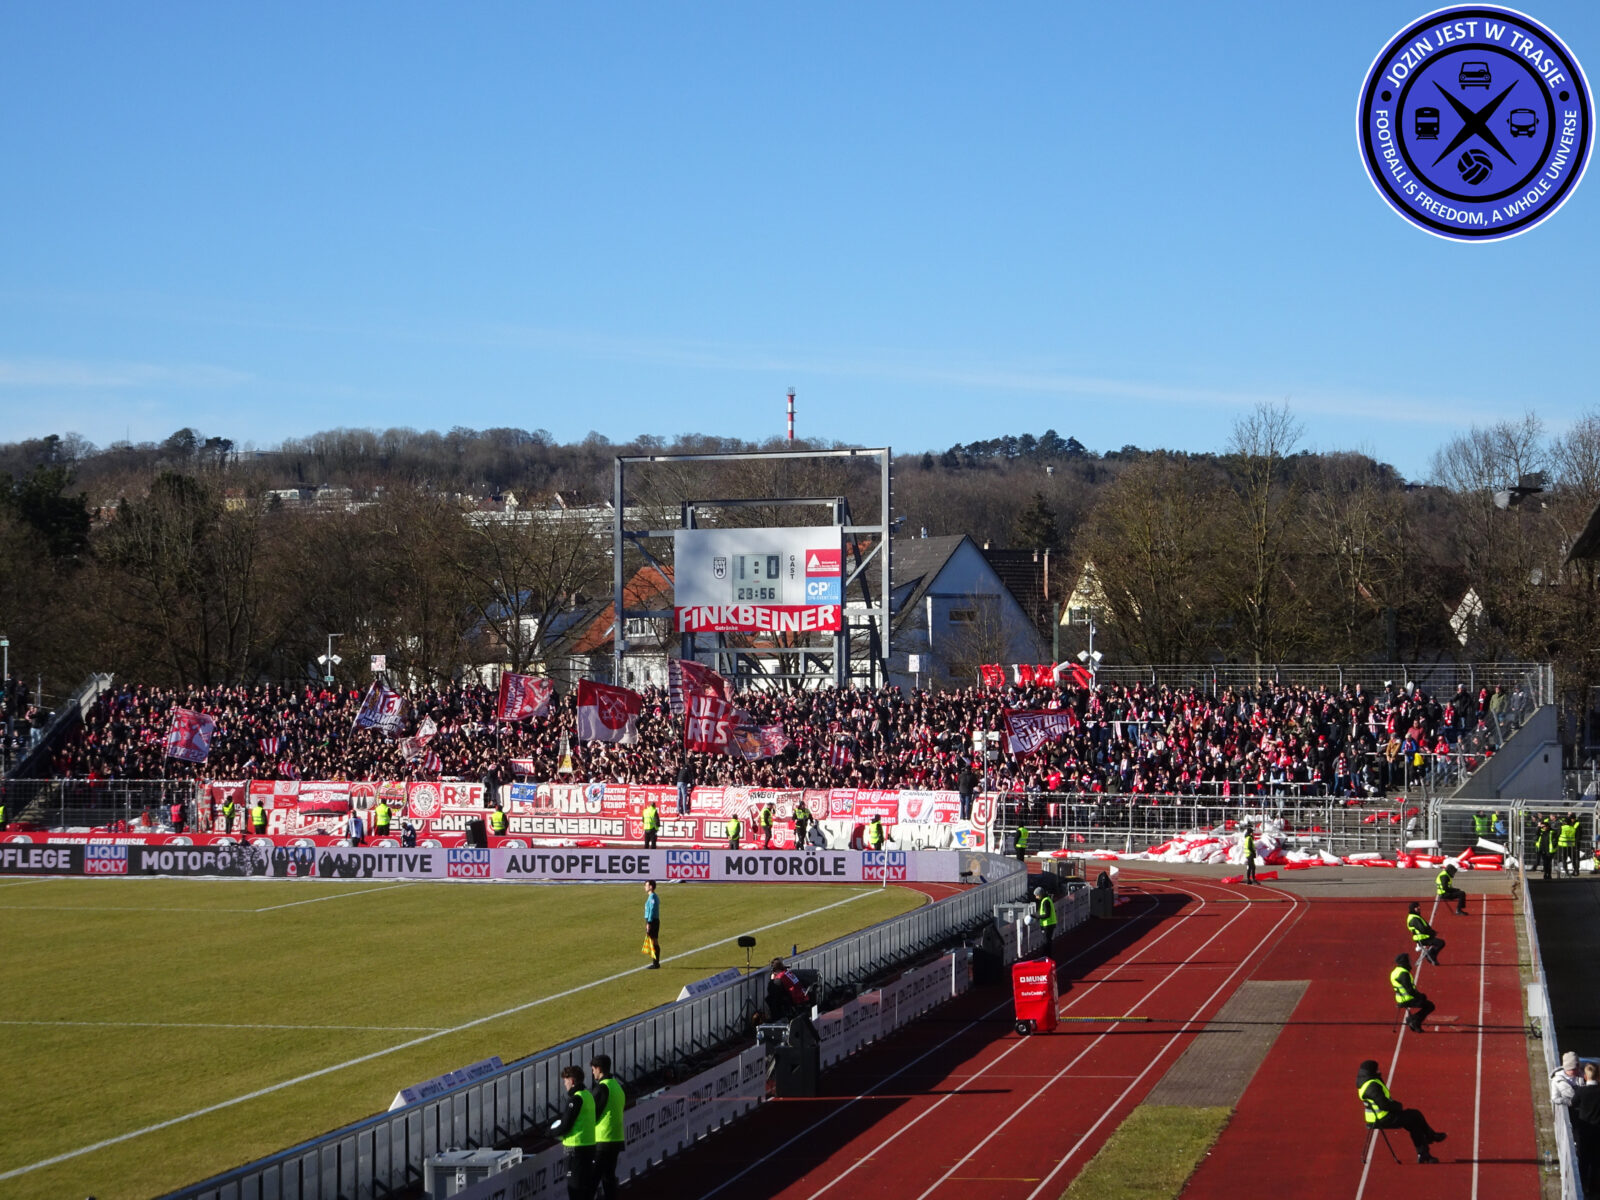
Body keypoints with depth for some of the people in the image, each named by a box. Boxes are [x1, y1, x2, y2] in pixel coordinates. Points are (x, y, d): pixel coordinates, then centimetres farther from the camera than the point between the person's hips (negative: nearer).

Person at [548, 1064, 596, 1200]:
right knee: (586, 1185, 14)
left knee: (575, 1186, -4)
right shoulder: (588, 1095, 12)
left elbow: (565, 1125, -17)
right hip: (589, 1144, 9)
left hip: (576, 1147, -9)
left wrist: (553, 1131, 2)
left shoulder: (575, 1098, -16)